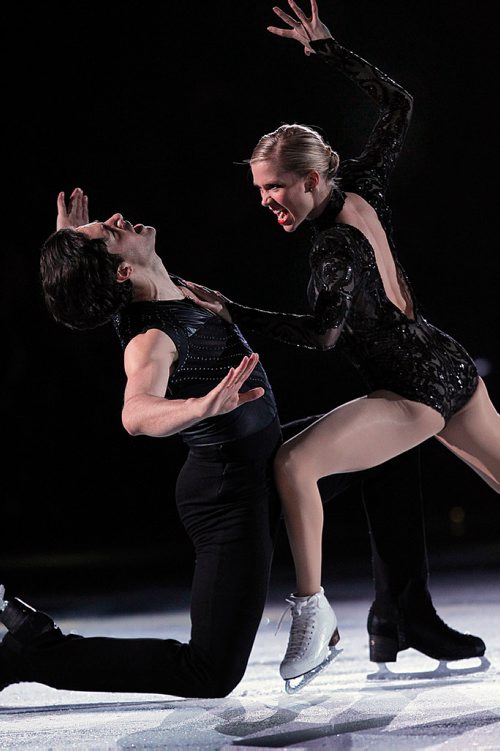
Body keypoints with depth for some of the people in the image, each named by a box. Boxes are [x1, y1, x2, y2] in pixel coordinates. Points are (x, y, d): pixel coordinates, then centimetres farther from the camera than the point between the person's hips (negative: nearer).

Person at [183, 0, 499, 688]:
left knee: (294, 462, -21)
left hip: (415, 393, -9)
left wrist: (232, 312, -32)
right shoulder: (364, 188, 0)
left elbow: (324, 333, -33)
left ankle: (313, 609, -17)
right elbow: (398, 105, 12)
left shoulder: (336, 245, -20)